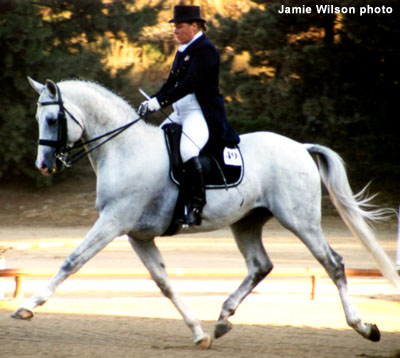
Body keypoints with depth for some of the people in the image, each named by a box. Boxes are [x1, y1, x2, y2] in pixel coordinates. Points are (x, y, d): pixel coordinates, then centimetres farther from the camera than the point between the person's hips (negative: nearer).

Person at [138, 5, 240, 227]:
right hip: (180, 114, 10)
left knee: (186, 150, -32)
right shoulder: (183, 51, 17)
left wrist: (160, 102, -26)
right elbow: (172, 82, 17)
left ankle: (196, 206, -31)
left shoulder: (205, 50, -13)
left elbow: (190, 84, -23)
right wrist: (152, 102, 1)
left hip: (203, 115, -10)